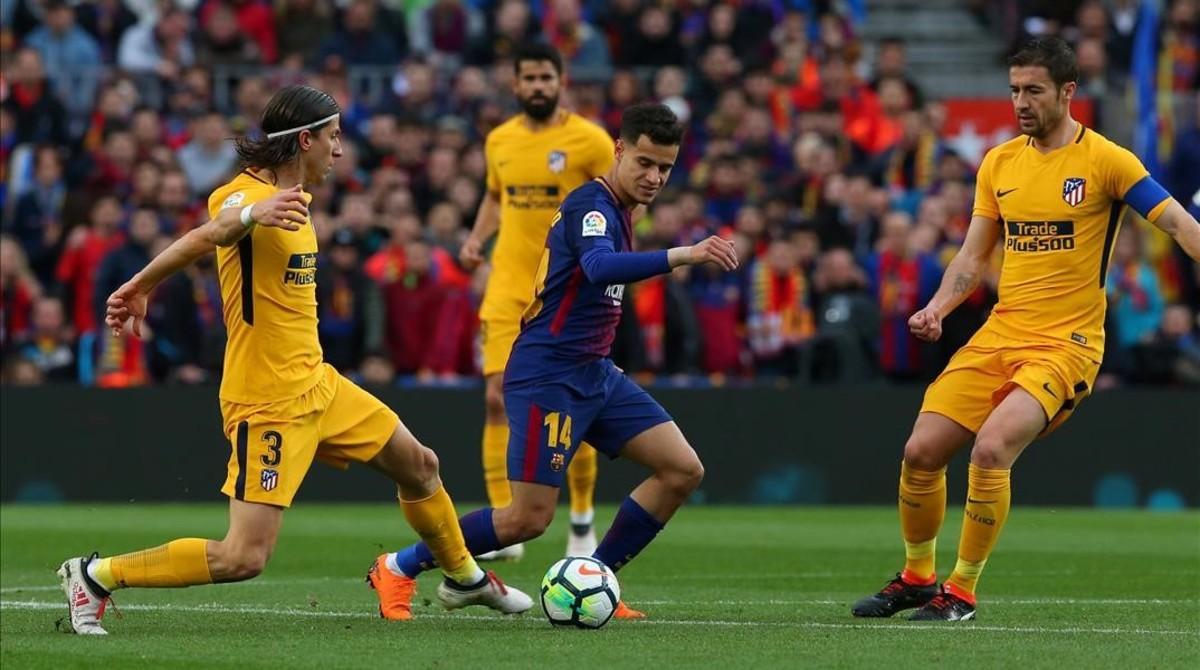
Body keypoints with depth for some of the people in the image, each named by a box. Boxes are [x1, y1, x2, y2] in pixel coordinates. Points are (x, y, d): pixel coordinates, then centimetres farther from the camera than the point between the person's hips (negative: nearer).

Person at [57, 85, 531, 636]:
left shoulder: (291, 197, 9)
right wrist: (249, 215, -67)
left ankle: (463, 579, 45)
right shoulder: (247, 194, -20)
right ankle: (96, 575, -1)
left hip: (317, 384, 10)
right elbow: (207, 237, -44)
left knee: (419, 467, 21)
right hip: (269, 400, -10)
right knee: (243, 558, -13)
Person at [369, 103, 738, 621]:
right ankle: (398, 569, 7)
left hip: (593, 373, 9)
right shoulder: (591, 204, -17)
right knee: (530, 518, -10)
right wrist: (680, 256, -49)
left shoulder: (614, 210, 13)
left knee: (683, 470, -1)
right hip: (549, 376, -9)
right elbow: (599, 267, -39)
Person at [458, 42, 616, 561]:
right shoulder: (500, 140, 9)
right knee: (498, 399, -9)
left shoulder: (589, 140, -5)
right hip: (508, 289, 3)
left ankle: (582, 523, 20)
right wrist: (477, 238, 7)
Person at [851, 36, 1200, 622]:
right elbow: (972, 258, 14)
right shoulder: (999, 163, 10)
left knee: (991, 448, -25)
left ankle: (962, 590, -9)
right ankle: (916, 577, 22)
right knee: (921, 452, -1)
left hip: (1066, 343, -6)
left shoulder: (1105, 160, -7)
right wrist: (937, 308, -3)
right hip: (1000, 333, 6)